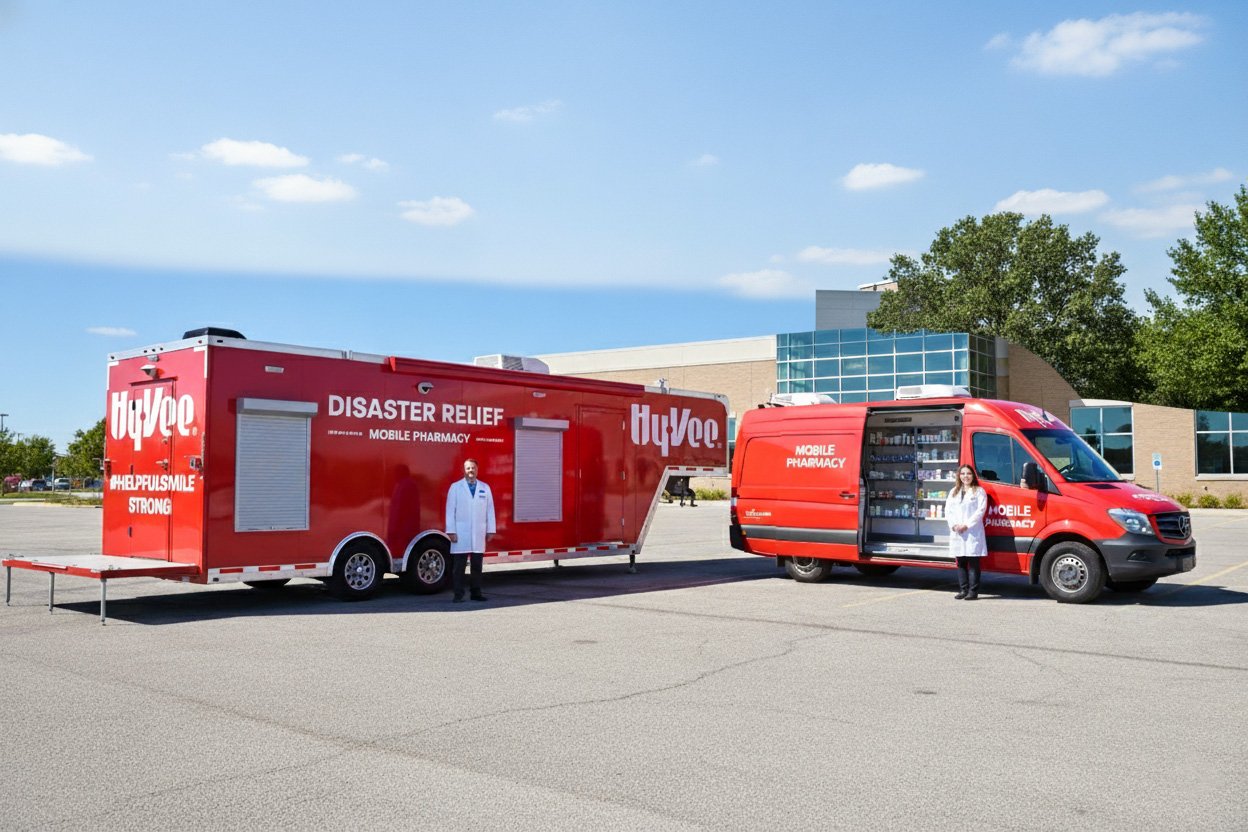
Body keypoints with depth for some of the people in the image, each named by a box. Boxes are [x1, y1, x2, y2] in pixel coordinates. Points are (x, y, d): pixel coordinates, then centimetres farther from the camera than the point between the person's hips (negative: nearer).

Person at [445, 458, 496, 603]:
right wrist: (451, 531, -6)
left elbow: (490, 510, 11)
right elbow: (450, 510, 1)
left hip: (479, 535, 2)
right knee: (458, 566, -2)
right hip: (460, 534, -2)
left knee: (477, 565, 5)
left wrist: (490, 530, 6)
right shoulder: (455, 487, 4)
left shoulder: (485, 488, 11)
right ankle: (458, 594, 1)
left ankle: (476, 593, 12)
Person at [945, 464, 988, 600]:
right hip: (956, 532, 5)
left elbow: (980, 511, -6)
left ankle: (973, 591, -3)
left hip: (973, 532, -5)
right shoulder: (954, 492, 19)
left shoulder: (979, 491, 4)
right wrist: (953, 525, -5)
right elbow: (948, 510, 12)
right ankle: (963, 589, 12)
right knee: (960, 562, 6)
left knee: (973, 563, -6)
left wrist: (966, 525, -13)